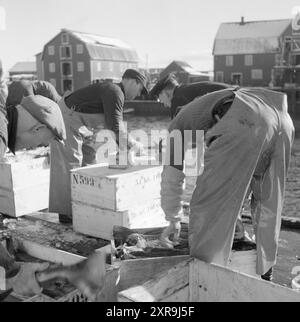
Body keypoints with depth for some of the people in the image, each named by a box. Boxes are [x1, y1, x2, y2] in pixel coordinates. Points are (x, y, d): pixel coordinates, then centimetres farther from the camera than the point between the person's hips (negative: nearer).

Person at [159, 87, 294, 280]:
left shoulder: (180, 124, 28)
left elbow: (172, 178, 31)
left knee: (208, 205, 6)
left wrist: (174, 220, 44)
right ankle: (264, 275, 37)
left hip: (245, 125, -7)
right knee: (268, 203, 24)